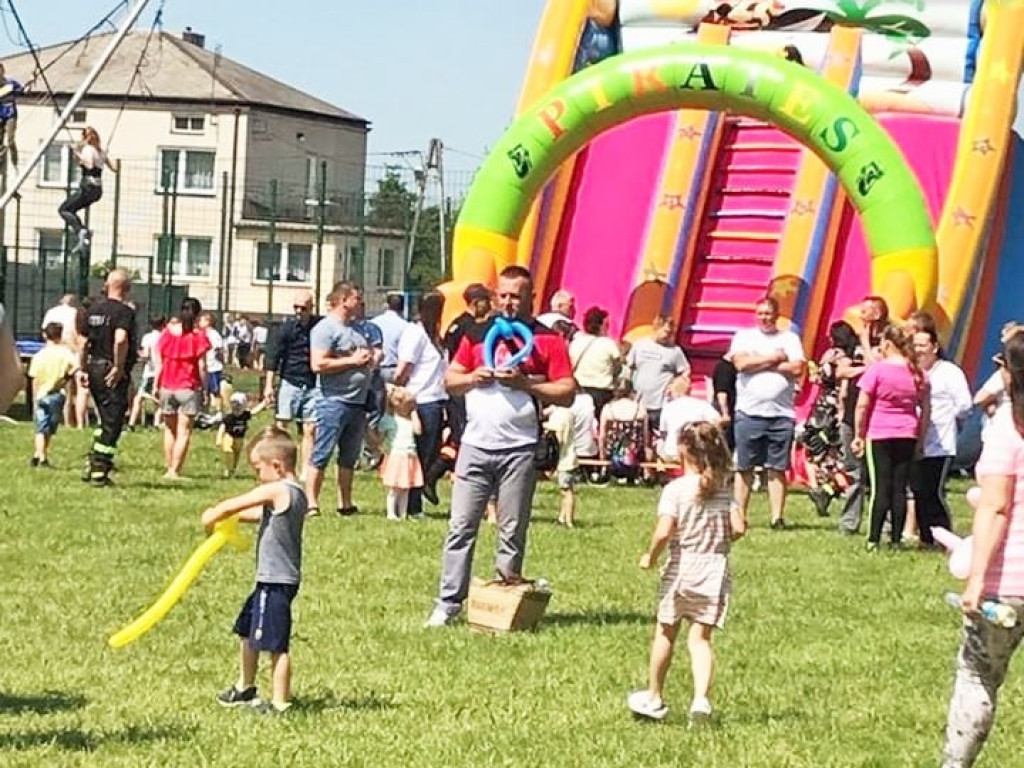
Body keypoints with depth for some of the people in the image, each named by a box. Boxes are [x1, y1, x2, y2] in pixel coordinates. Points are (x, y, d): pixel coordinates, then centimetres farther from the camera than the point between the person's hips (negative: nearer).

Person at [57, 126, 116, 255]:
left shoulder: (87, 149, -9)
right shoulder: (101, 151, 14)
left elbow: (90, 165, -27)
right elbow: (114, 168, 21)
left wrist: (78, 154, -24)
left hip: (87, 187, -8)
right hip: (98, 189, 8)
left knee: (63, 209, -4)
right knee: (70, 210, 19)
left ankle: (80, 231, -25)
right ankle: (85, 236, 5)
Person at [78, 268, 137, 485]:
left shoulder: (93, 309, 9)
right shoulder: (124, 312, -13)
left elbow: (84, 342, 11)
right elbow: (120, 340, -28)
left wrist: (84, 369, 17)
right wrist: (119, 366, -18)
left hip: (94, 368, 7)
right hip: (114, 374, -7)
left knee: (106, 420, 20)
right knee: (112, 423, 0)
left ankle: (92, 465, 18)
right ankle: (99, 472, 1)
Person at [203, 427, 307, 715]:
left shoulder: (276, 491, -19)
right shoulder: (296, 493, 10)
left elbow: (232, 505, -13)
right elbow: (261, 514, 21)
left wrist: (213, 516, 4)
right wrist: (230, 516, 11)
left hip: (276, 581, -11)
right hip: (274, 579, 11)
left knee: (276, 644, -4)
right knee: (247, 629, 24)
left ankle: (279, 703, 2)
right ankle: (245, 688, 38)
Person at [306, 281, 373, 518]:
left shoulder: (357, 328, 17)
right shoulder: (326, 328, -9)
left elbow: (368, 356, 31)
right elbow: (318, 364, -19)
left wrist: (369, 358, 6)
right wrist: (352, 360, -14)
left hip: (358, 401, 8)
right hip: (334, 401, -8)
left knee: (349, 457, 12)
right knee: (321, 455, -6)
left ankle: (345, 504, 19)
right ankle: (311, 503, -6)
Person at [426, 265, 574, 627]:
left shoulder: (547, 340, 2)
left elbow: (567, 393, -3)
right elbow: (450, 379, 16)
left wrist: (524, 383, -14)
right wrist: (473, 377, -5)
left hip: (518, 449, -3)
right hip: (476, 445, 3)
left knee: (512, 532, 3)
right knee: (461, 527, 0)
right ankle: (448, 604, 2)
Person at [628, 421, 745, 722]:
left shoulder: (675, 489, -12)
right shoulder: (724, 490, 2)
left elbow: (664, 532, -20)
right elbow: (738, 528, -3)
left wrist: (650, 556, -3)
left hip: (681, 569, -3)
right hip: (715, 570, 3)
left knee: (665, 634, 14)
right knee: (700, 638, 4)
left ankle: (654, 697, 26)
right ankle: (701, 697, -15)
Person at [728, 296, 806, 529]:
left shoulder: (790, 339, 11)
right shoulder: (744, 337, 10)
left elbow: (798, 369, -4)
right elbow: (741, 363, -8)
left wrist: (759, 363, -4)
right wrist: (775, 357, -4)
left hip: (781, 414, 1)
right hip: (749, 412, 0)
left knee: (777, 468, 1)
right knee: (744, 468, 1)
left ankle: (777, 517, 3)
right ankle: (738, 516, 4)